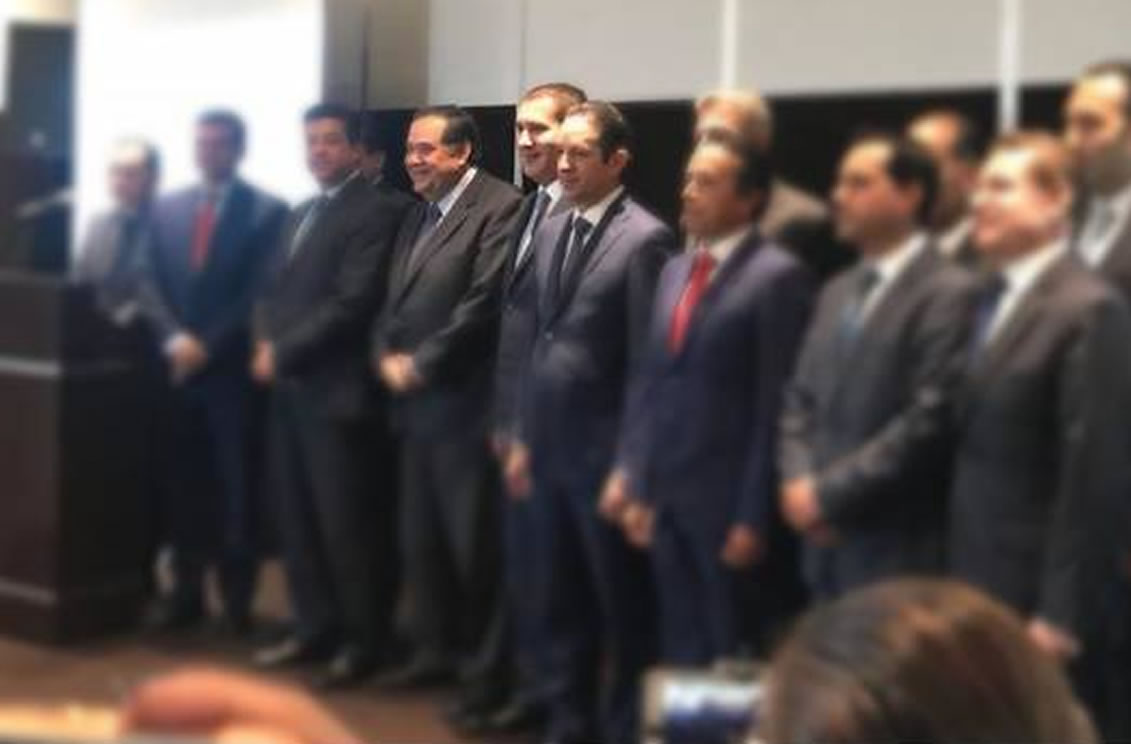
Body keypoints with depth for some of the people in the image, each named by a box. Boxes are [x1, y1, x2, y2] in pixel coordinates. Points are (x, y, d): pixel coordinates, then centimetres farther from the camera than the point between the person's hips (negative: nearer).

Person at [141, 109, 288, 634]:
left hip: (232, 369, -4)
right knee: (183, 484, 7)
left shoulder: (267, 211, -1)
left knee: (237, 486, 1)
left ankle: (238, 599, 11)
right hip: (177, 365, 4)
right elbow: (152, 284, 8)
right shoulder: (167, 208, 13)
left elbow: (260, 293, -7)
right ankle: (186, 593, 15)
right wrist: (173, 339, -8)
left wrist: (208, 346, -12)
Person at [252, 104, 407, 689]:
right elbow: (273, 289, 19)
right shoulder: (300, 214, 20)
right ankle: (315, 629, 24)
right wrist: (265, 343, -1)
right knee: (296, 514, 12)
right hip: (288, 387, 8)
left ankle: (363, 641, 10)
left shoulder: (374, 211, -9)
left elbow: (351, 304, -17)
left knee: (346, 519, -2)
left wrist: (283, 352, -14)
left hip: (336, 390, -8)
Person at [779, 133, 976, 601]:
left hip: (896, 550, -7)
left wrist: (828, 493, -15)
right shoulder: (838, 292, 16)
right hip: (827, 540, 7)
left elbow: (928, 420, -18)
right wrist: (798, 482, -3)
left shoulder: (948, 294, -11)